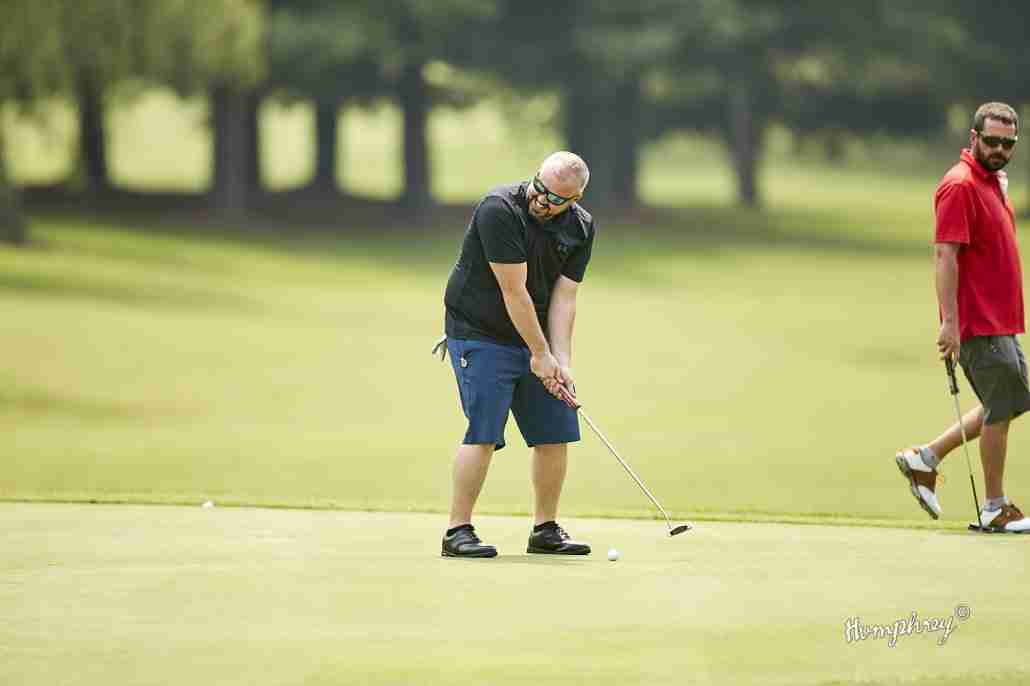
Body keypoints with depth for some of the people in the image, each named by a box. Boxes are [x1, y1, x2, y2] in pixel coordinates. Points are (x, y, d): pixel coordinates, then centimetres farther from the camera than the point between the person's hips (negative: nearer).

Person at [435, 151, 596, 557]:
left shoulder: (580, 228, -2)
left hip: (537, 340, 6)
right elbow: (514, 292, -22)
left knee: (555, 432, 5)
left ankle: (545, 529, 17)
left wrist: (560, 361, -14)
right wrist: (540, 354, -17)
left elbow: (563, 297, -4)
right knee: (483, 431, -15)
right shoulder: (500, 210, -23)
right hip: (480, 336, -6)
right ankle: (457, 532, -11)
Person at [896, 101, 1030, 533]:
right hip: (978, 322, -9)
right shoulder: (960, 185, -16)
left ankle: (926, 458, 21)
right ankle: (995, 509, 7)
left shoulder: (995, 182, 14)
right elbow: (946, 256, -21)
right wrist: (950, 322, -25)